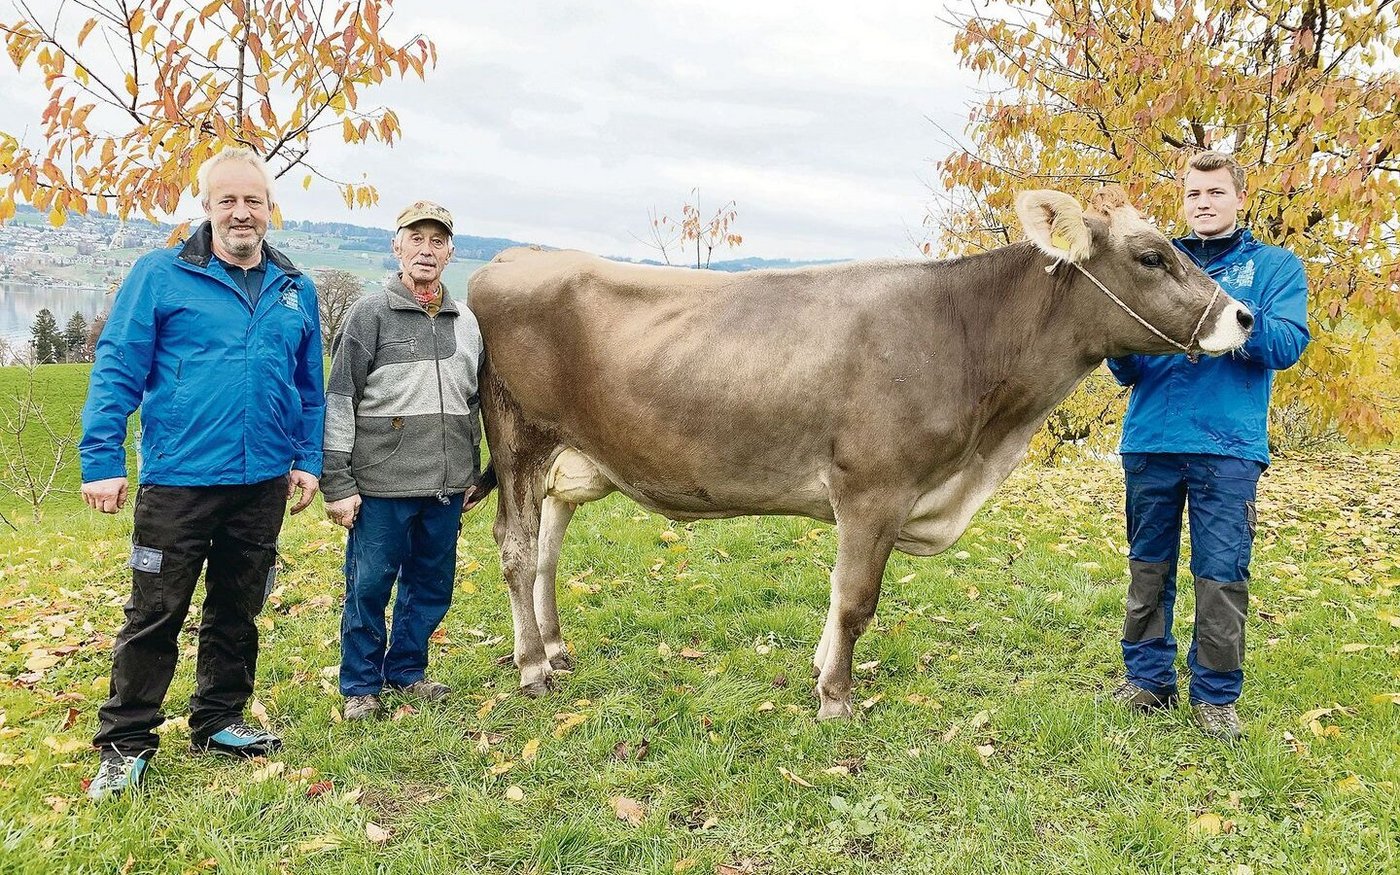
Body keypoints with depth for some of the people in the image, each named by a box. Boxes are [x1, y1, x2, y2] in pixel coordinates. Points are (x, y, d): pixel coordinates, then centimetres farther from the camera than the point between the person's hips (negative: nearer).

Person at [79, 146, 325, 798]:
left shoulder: (296, 290, 8)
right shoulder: (160, 275, -4)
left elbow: (310, 389, 14)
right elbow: (116, 370, -6)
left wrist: (308, 461, 8)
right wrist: (102, 462, -11)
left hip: (263, 482, 4)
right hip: (177, 480, -4)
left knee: (237, 613, 15)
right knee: (154, 615, 3)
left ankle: (218, 723, 31)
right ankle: (124, 744, 17)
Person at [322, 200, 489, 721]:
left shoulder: (466, 323, 11)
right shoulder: (371, 314, -4)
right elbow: (339, 402, -6)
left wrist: (474, 476, 20)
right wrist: (337, 484, -10)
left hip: (446, 487, 5)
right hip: (382, 485, -5)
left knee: (433, 585, 12)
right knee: (369, 585, 3)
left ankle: (407, 670, 31)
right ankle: (360, 687, 20)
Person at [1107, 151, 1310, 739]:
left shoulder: (1275, 265, 10)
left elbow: (1289, 344, -7)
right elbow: (1124, 369, 10)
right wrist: (1125, 349, -13)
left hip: (1228, 447, -2)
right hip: (1149, 442, 3)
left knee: (1222, 572, -2)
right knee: (1148, 566, 9)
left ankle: (1215, 695, 12)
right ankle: (1147, 678, 22)